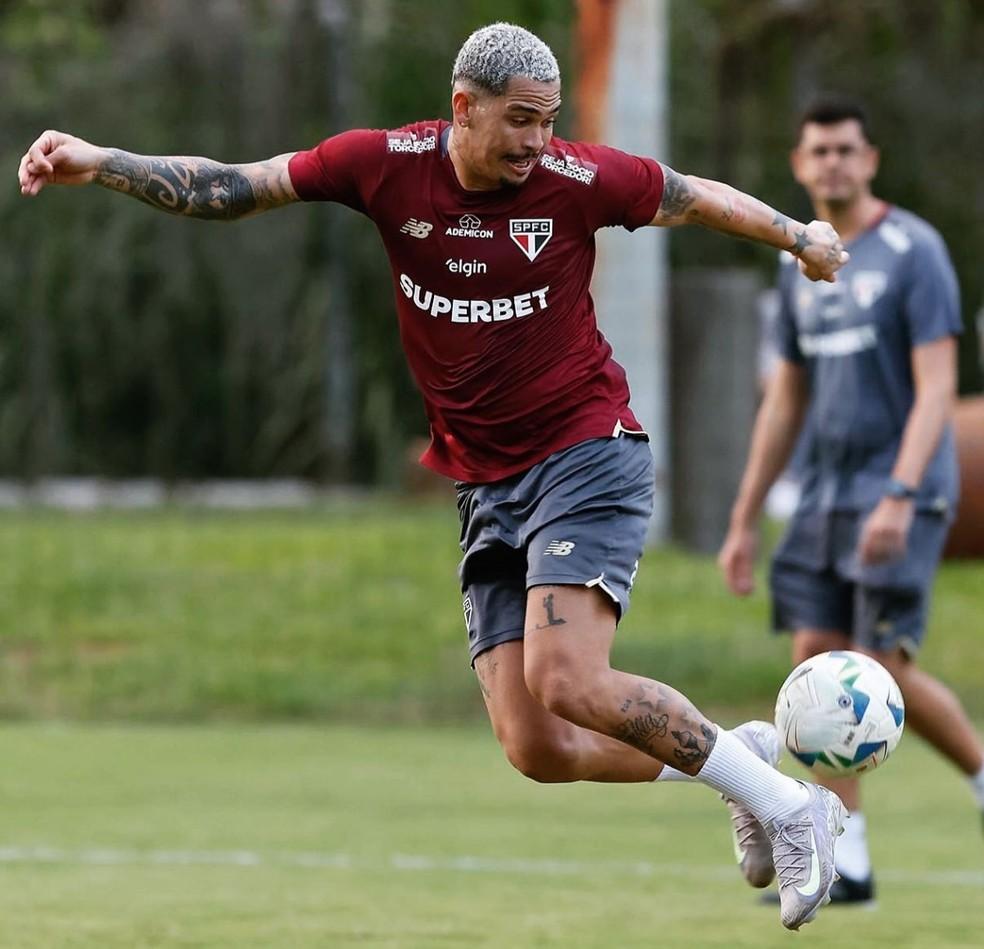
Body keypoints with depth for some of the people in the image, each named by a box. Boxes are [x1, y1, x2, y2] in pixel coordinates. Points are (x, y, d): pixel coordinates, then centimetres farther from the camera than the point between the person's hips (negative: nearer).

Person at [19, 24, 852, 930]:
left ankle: (783, 803, -9)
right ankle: (740, 759, 17)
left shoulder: (578, 179, -10)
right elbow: (224, 189, 0)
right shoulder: (387, 166, -5)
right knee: (534, 746, -6)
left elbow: (696, 198, 9)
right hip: (486, 485, 4)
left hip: (586, 454, -4)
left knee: (568, 684, -25)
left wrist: (798, 235, 19)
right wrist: (100, 164, -9)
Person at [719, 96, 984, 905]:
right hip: (825, 491, 7)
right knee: (817, 657, -2)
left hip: (899, 492, -7)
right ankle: (848, 864, 0)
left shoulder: (914, 252, -8)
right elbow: (786, 399, 19)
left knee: (885, 667, -12)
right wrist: (745, 520, 16)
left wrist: (900, 496, -26)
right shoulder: (802, 265, 13)